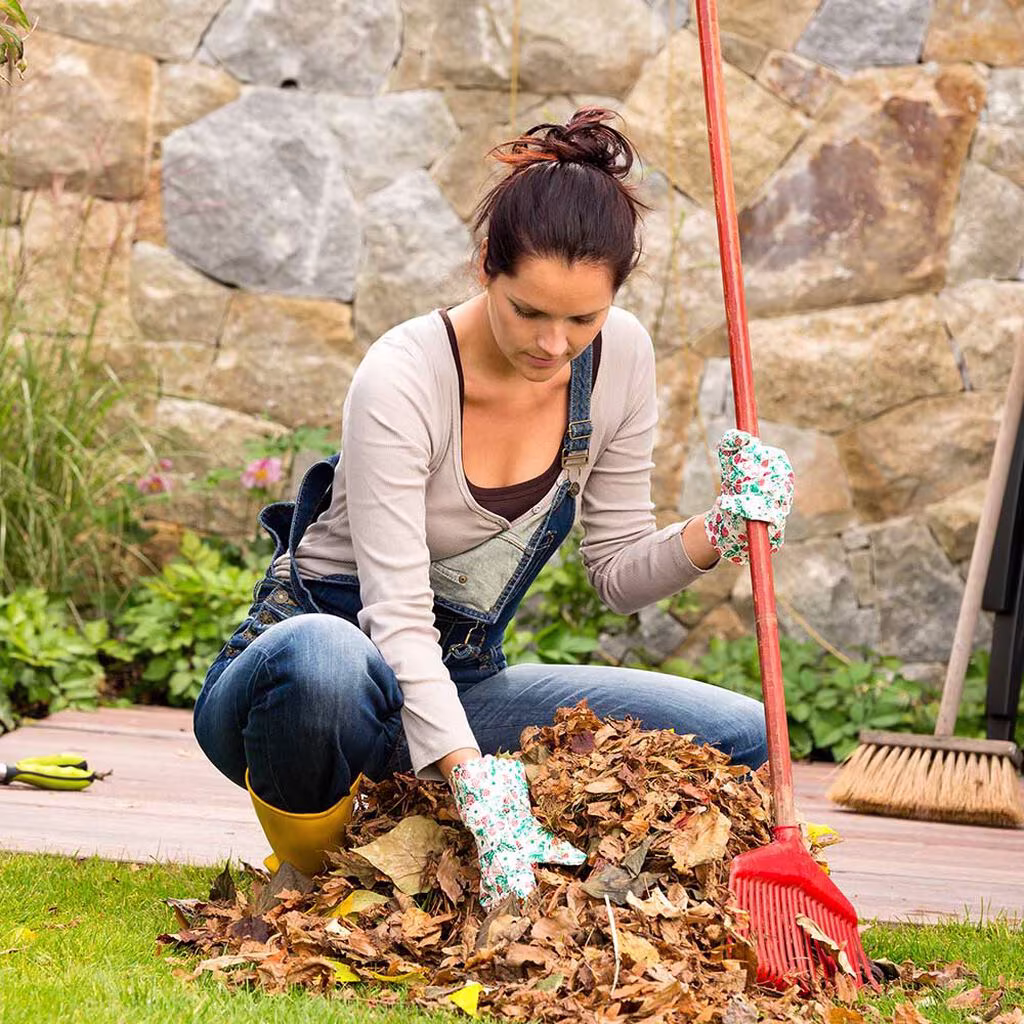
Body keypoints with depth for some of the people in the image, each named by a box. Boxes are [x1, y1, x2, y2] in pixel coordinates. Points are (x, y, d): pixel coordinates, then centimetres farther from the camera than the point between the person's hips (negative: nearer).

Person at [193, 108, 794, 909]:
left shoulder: (619, 357, -7)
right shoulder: (403, 378, -24)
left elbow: (618, 571, 2)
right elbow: (396, 613, -30)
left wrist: (721, 532, -18)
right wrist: (474, 781, -42)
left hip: (458, 686, 6)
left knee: (743, 739, -8)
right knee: (326, 659, -44)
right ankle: (313, 864, -11)